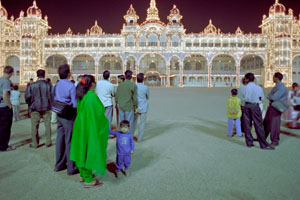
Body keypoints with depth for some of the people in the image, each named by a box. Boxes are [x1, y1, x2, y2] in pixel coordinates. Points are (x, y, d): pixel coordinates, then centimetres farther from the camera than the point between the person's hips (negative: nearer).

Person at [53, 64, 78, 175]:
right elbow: (75, 104, -17)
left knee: (60, 139, 15)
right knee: (69, 141, 0)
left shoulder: (57, 85, 5)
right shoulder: (70, 86, -16)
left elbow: (54, 99, 11)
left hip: (59, 115, 7)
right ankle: (71, 168, 8)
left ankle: (59, 164, 27)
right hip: (69, 116, -7)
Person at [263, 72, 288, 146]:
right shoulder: (276, 86, 13)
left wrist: (269, 96, -5)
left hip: (276, 108, -9)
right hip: (271, 106, 9)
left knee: (274, 124, -1)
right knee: (266, 123, 14)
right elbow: (269, 96, 14)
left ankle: (275, 141, 11)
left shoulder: (282, 87, -17)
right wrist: (270, 97, -7)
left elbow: (274, 97, -24)